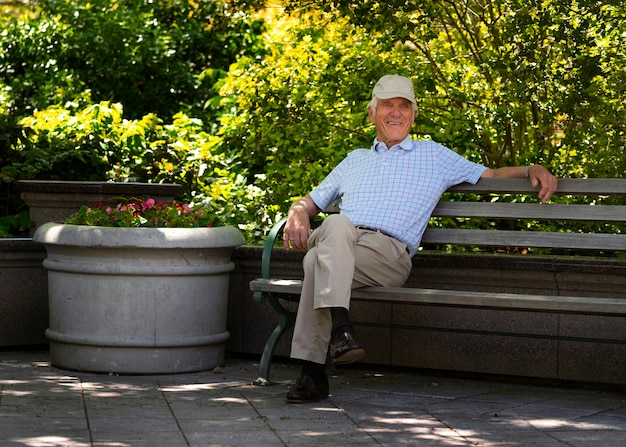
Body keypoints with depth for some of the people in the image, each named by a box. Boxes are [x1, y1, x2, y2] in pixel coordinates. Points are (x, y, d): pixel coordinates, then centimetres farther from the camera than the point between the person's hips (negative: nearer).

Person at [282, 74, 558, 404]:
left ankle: (313, 374, -42)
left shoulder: (433, 155, 29)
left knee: (318, 260, -37)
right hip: (338, 243, 3)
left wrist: (532, 170, 8)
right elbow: (309, 202, 36)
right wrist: (297, 217, 11)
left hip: (389, 255, -3)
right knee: (338, 225, -38)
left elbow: (490, 175, 28)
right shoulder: (355, 160, 37)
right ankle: (339, 325, -49)